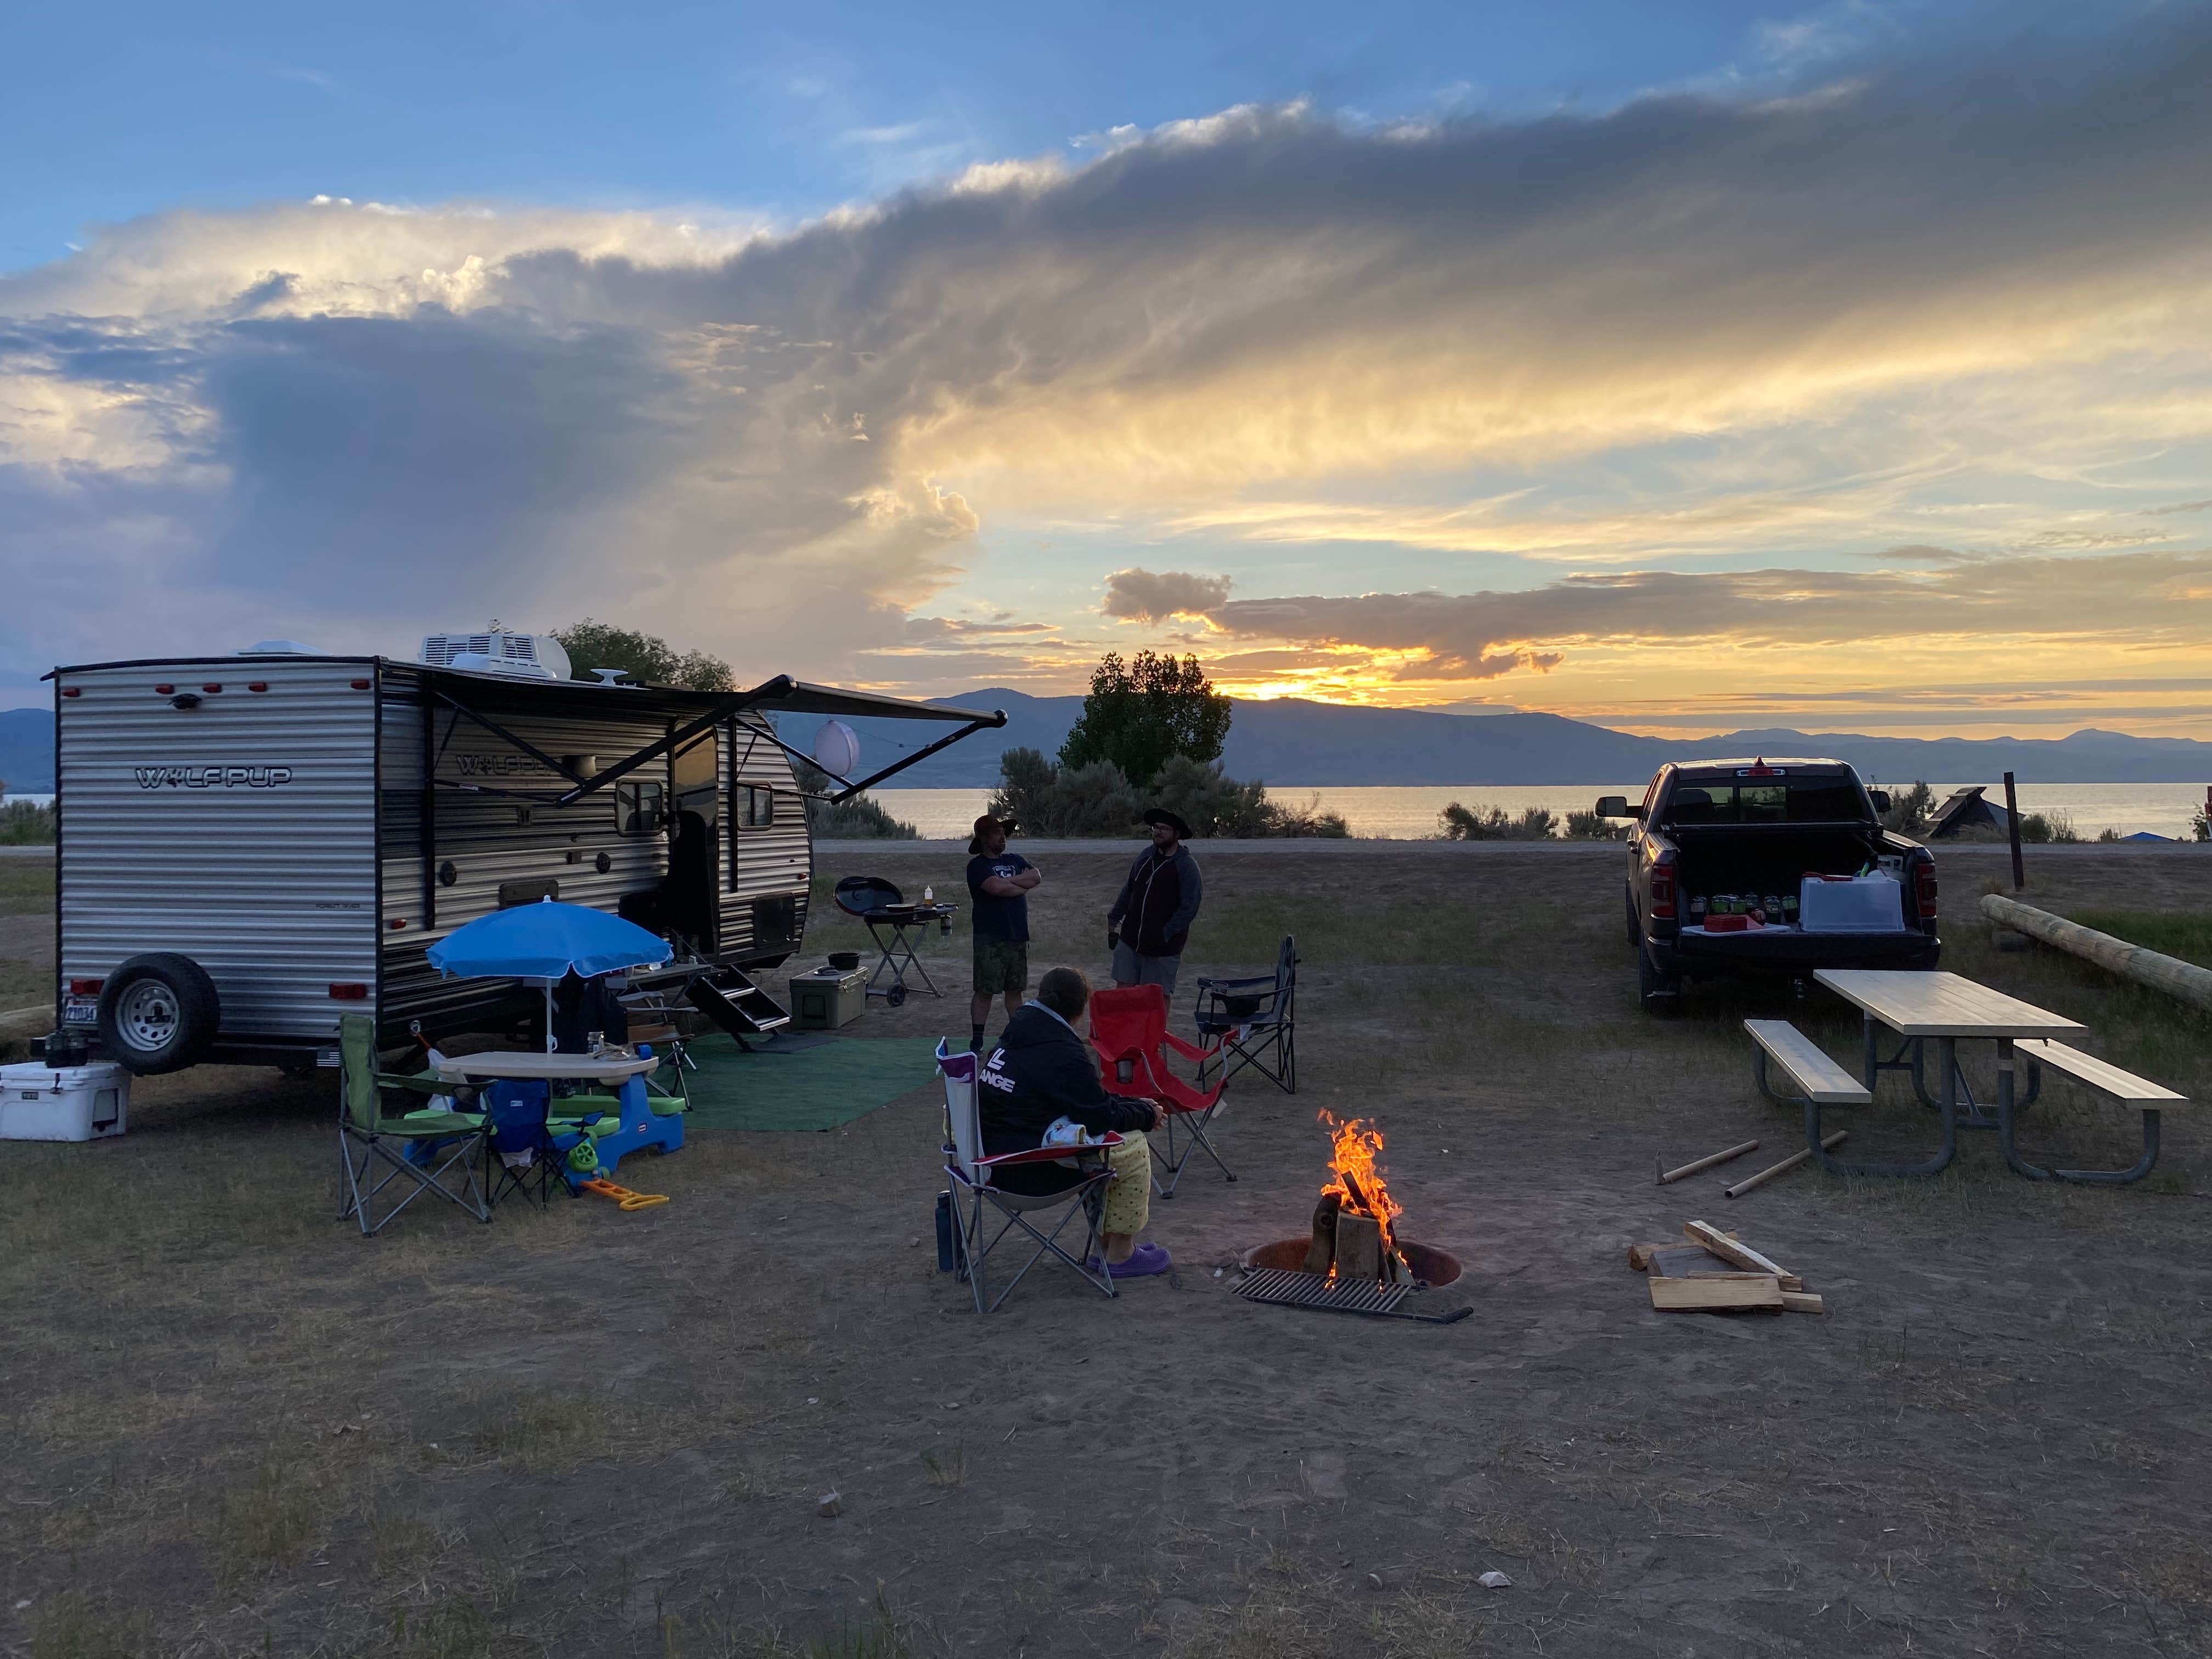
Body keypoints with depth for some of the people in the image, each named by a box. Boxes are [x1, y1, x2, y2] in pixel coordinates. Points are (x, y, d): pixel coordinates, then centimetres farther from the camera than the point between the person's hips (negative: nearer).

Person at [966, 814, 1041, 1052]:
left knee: (1015, 989, 10)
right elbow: (997, 888, -20)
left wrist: (1007, 881, -11)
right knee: (984, 990, -3)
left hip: (1018, 937, 5)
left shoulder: (1015, 860, 15)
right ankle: (976, 1041, 2)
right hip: (990, 939, -5)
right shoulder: (977, 866, -3)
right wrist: (1022, 886, -4)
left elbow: (1036, 877, -2)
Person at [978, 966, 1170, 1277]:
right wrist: (1146, 1114, 4)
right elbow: (1102, 1119, -14)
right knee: (1133, 1147, 0)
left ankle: (1107, 1242, 23)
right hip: (1023, 1171, -9)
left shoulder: (1018, 1035, 10)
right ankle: (1121, 1256, 9)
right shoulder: (1062, 1053, -20)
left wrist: (1137, 1106, 14)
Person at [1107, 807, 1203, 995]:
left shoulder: (1187, 865, -11)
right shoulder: (1146, 855, 9)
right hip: (1129, 940, 5)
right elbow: (1128, 890, 18)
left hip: (1163, 946, -5)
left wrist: (1165, 935, -18)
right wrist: (1114, 919, 15)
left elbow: (1189, 908, -15)